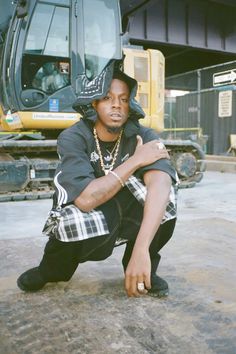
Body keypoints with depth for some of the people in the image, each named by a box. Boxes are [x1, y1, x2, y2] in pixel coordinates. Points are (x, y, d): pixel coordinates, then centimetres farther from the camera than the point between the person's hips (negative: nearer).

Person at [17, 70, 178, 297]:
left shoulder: (143, 136, -17)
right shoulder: (73, 138, -20)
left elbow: (160, 184, -36)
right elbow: (86, 199, -35)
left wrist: (142, 249, -49)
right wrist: (135, 161, -29)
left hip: (129, 223, 2)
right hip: (87, 228, -1)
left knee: (163, 184, -26)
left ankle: (141, 267, -4)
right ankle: (53, 268, 0)